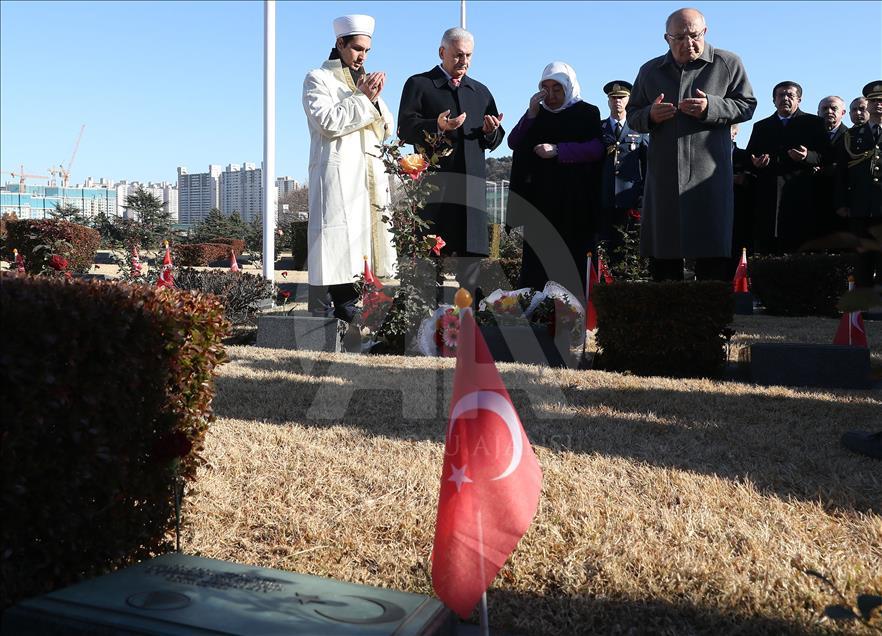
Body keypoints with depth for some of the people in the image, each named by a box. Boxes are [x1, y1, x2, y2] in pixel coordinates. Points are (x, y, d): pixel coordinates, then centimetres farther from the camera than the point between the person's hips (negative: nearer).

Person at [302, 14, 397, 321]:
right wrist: (362, 98, -7)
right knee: (341, 249, -12)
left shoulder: (365, 82, 24)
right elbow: (328, 121, -10)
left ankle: (354, 316, 1)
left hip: (370, 178, 7)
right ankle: (346, 316, -12)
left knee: (364, 242, 0)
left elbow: (385, 130, 17)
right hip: (337, 177, -6)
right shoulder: (318, 79, 6)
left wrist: (375, 99, 1)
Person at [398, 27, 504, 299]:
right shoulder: (419, 84, 8)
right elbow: (405, 129, -3)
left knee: (472, 251, 1)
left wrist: (491, 131, -2)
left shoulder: (481, 91, 24)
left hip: (472, 181, 4)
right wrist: (437, 126, -20)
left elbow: (494, 141, 22)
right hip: (434, 180, -4)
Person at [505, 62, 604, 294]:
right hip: (539, 198, 3)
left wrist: (557, 150, -15)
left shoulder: (587, 113, 6)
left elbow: (596, 148, -8)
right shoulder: (538, 114, 17)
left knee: (573, 255, -7)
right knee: (535, 256, -4)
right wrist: (531, 114, -4)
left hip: (573, 201, -3)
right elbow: (514, 143, 8)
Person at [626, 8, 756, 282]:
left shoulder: (728, 64, 5)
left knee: (713, 252, -3)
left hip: (709, 175, -2)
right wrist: (650, 115, -8)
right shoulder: (650, 70, 13)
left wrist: (711, 107, -13)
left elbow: (746, 105, 4)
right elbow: (632, 116, 15)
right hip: (663, 175, 3)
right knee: (663, 254, 6)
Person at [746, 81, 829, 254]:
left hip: (800, 199, -2)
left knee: (799, 251, -9)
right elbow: (749, 157, 17)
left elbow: (826, 157, 4)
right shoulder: (761, 127, 22)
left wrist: (808, 156, -15)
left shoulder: (814, 123, 13)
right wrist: (755, 163, -5)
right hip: (768, 198, 2)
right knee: (765, 249, -4)